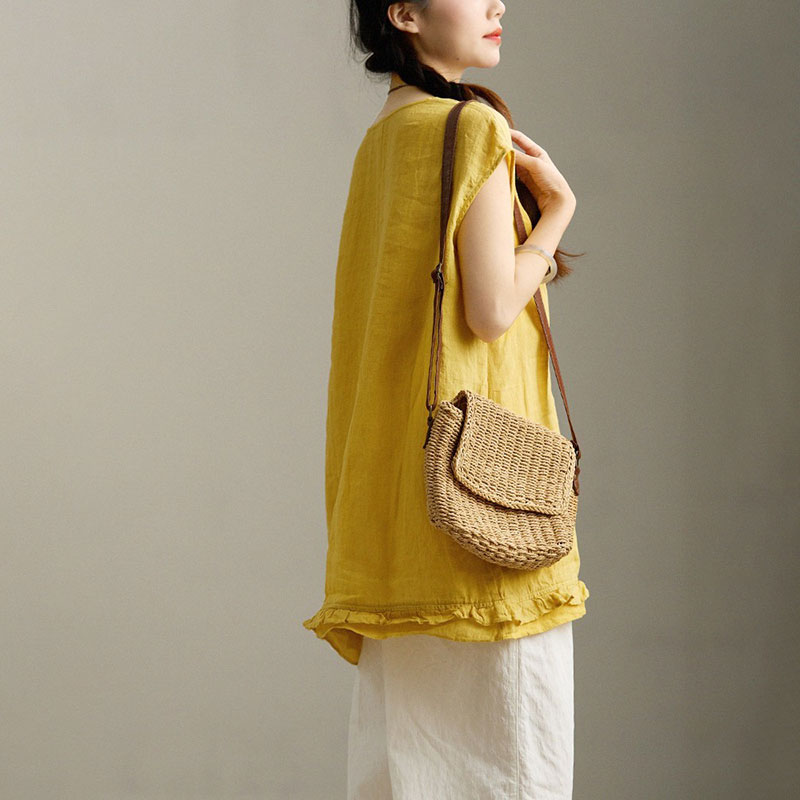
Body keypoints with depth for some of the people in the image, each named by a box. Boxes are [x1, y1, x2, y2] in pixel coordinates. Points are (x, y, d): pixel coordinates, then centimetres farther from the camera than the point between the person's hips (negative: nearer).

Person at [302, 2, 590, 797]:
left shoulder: (379, 140, 14)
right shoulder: (476, 128, -10)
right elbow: (491, 309, -16)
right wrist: (557, 207, -5)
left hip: (392, 460, 8)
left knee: (405, 722, 10)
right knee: (505, 709, -3)